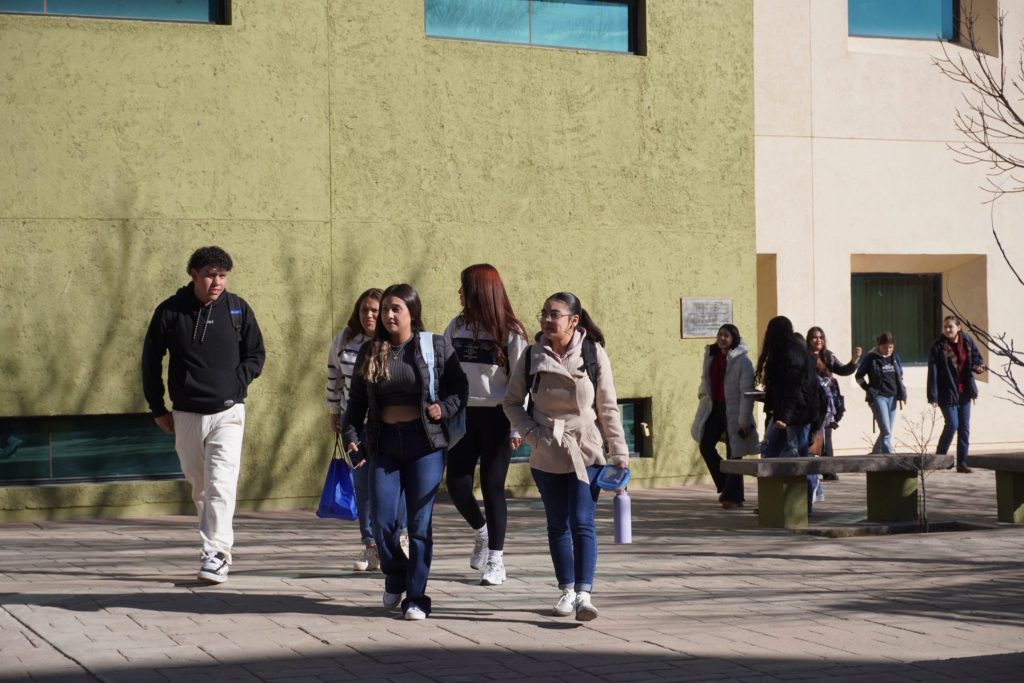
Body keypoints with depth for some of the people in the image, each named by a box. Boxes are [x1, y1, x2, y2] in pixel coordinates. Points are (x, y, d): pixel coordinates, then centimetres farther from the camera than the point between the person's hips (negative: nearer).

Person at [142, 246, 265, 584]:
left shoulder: (237, 309, 0)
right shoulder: (170, 311, -1)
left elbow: (256, 354, 11)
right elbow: (151, 361, 9)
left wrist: (236, 383, -3)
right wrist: (158, 409, 7)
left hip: (227, 413, -2)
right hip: (185, 415, 2)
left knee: (221, 484, -14)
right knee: (199, 486, 10)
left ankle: (216, 555, -16)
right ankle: (217, 548, 22)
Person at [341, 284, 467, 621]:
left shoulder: (437, 346, 1)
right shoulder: (369, 352, 10)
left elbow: (459, 388, 5)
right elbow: (356, 399, 14)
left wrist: (444, 409, -13)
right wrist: (351, 434, 1)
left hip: (424, 443, -3)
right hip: (384, 444, 3)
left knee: (420, 523, -2)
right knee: (382, 522, -2)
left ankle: (416, 597, 6)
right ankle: (395, 577, 26)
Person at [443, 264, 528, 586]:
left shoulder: (510, 332, -5)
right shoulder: (457, 327, 7)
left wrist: (517, 427, -8)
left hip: (496, 416, -4)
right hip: (463, 414, 4)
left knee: (492, 486, -1)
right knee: (457, 485, -1)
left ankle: (495, 560, 10)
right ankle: (481, 533, 29)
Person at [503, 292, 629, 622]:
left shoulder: (593, 354, -4)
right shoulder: (532, 356, 1)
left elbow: (608, 408, -2)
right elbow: (512, 402, 9)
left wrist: (619, 454, -4)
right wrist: (532, 434, -6)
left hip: (587, 452, -3)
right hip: (547, 455, 3)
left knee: (582, 522, -11)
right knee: (557, 524, 9)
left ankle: (584, 594, -15)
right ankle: (567, 591, 19)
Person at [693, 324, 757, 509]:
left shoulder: (742, 362, -10)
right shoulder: (711, 357, 8)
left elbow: (746, 393, -13)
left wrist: (744, 420, -15)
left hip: (733, 411, -6)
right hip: (715, 409, 6)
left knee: (733, 454, 0)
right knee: (705, 445, -1)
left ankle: (733, 496, 9)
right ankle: (726, 485, 15)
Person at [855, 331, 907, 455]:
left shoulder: (895, 357, 8)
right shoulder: (871, 358, -5)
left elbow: (900, 376, 19)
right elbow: (859, 376, 3)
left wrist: (901, 394, 7)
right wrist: (869, 389, -7)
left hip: (892, 397, 5)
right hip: (878, 397, -5)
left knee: (887, 431, 8)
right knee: (886, 431, -15)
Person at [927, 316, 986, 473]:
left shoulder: (967, 342, 1)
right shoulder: (938, 347, -12)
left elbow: (976, 358, 15)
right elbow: (933, 372, -14)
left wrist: (978, 366, -10)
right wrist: (933, 396, -20)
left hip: (964, 392, 5)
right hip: (947, 392, -5)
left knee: (964, 427, 5)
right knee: (952, 425, -10)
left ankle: (962, 463, 11)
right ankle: (939, 458, 7)